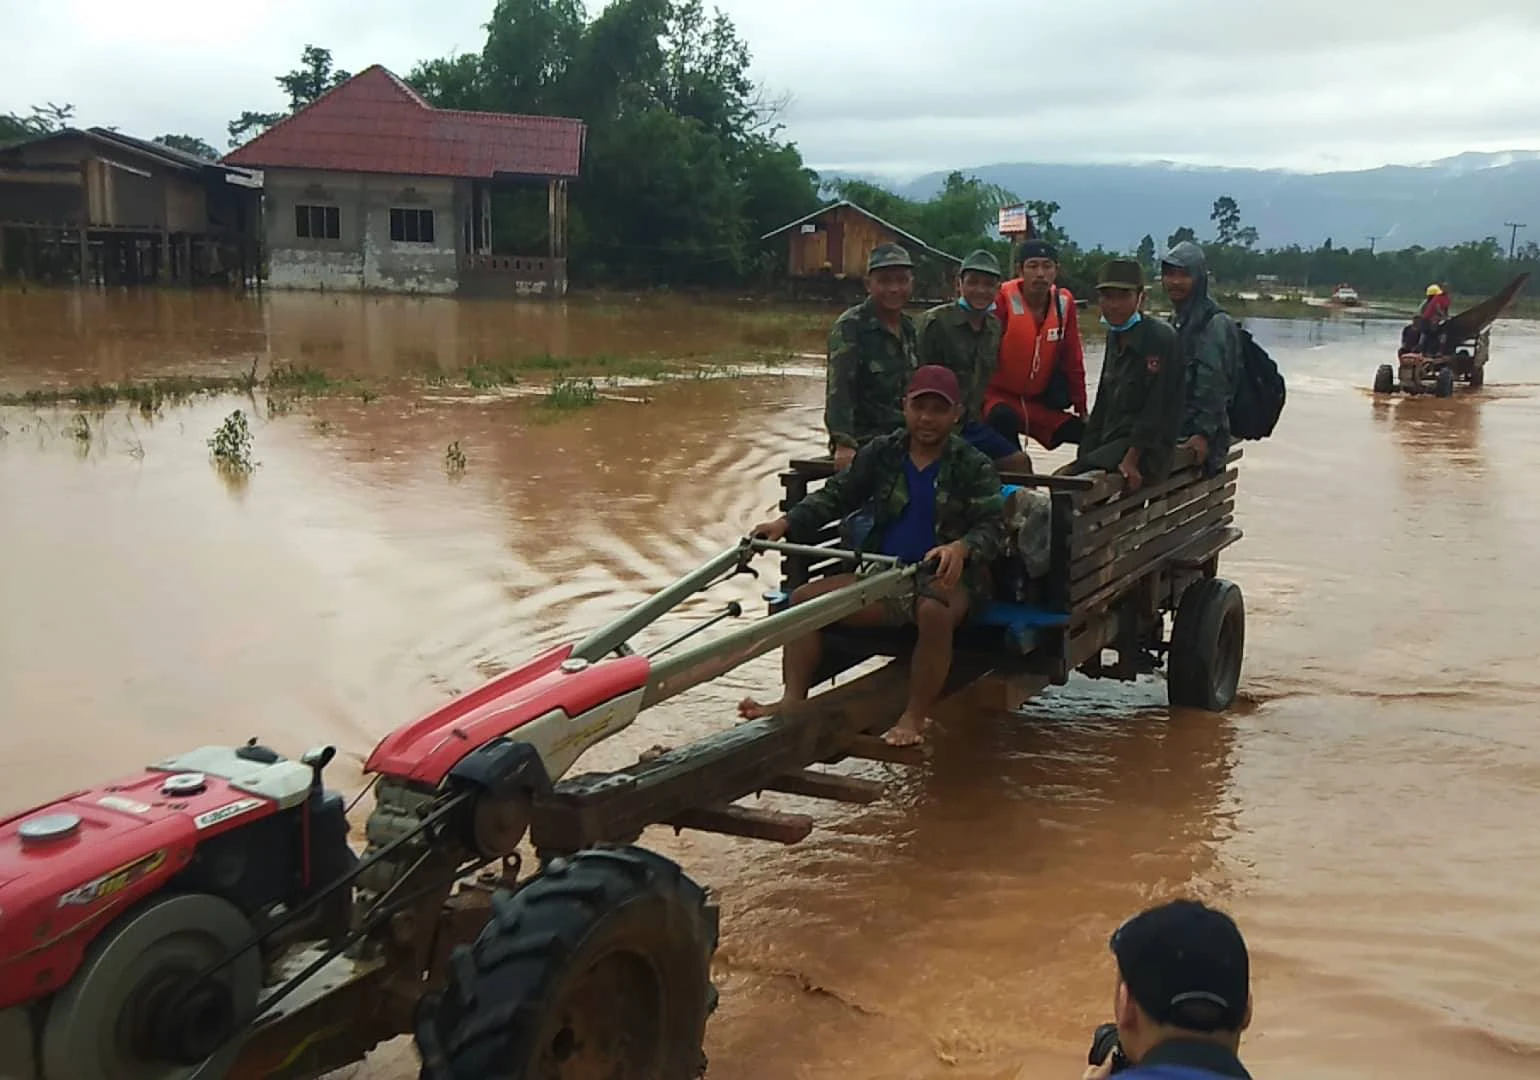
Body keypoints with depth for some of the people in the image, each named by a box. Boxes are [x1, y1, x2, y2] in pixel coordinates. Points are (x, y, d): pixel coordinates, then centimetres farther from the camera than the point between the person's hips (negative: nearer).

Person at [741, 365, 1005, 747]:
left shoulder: (974, 467, -1)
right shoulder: (881, 453, 10)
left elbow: (990, 528, -11)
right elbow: (836, 495, 9)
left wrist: (961, 548, -35)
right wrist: (787, 522, -9)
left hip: (947, 579, -5)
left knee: (933, 611, -40)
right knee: (804, 597, -12)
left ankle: (915, 717, -29)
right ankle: (793, 700, -17)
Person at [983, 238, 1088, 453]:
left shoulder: (1064, 302, -1)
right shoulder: (1003, 299, -15)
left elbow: (1073, 360, 6)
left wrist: (1081, 408, 10)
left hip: (1039, 403, 5)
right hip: (999, 395, -5)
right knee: (1004, 418, -36)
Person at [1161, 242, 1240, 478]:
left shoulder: (1214, 322, -11)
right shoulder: (1181, 318, 16)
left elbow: (1213, 383, -18)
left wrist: (1204, 433, -22)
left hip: (1198, 434, -8)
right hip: (1174, 426, 8)